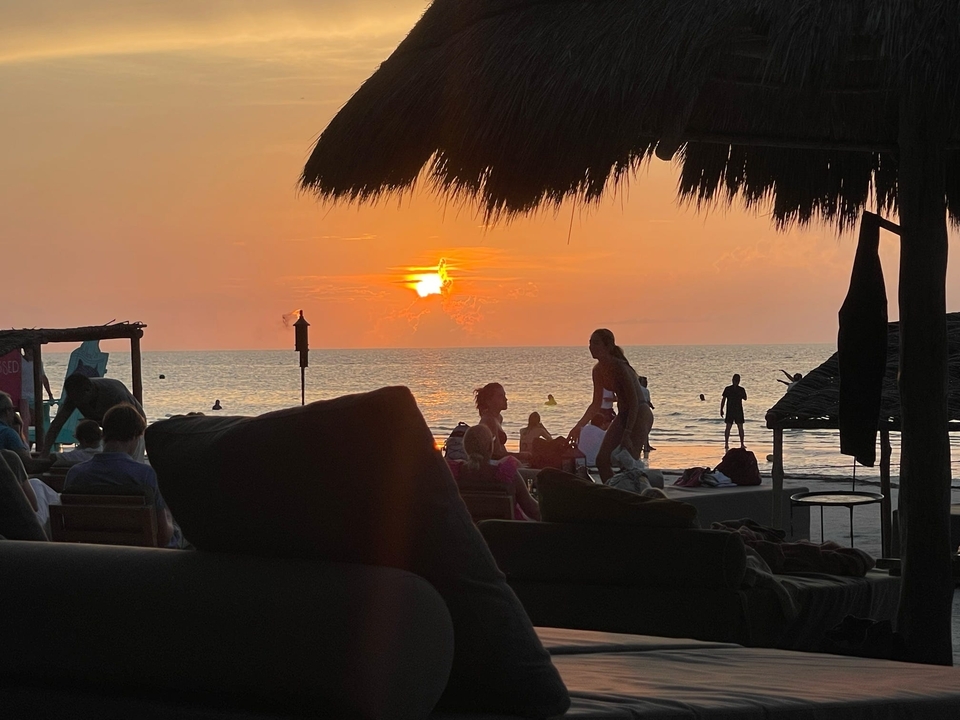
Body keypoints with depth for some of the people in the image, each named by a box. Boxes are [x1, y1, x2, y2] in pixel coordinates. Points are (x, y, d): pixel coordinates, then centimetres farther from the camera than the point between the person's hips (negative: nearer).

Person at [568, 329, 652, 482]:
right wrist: (579, 426, 8)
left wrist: (627, 434, -29)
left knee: (628, 462, -17)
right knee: (602, 460, 1)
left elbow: (634, 401, -24)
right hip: (623, 414, 9)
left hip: (639, 413, -9)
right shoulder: (598, 370, 5)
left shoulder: (619, 367, -21)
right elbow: (596, 404, 15)